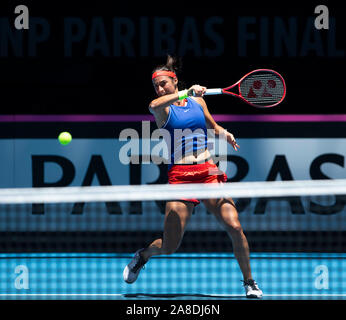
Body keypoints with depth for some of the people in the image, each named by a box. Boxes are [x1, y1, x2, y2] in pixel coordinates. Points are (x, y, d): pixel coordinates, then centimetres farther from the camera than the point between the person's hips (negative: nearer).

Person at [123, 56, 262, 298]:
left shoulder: (198, 102, 13)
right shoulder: (162, 108, 2)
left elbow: (213, 126, 29)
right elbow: (154, 105, -23)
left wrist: (225, 134, 6)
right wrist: (186, 93, -28)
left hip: (208, 173, 3)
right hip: (180, 176, -2)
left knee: (234, 227, -14)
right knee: (169, 247, -5)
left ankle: (249, 281, 4)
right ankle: (143, 255, 30)